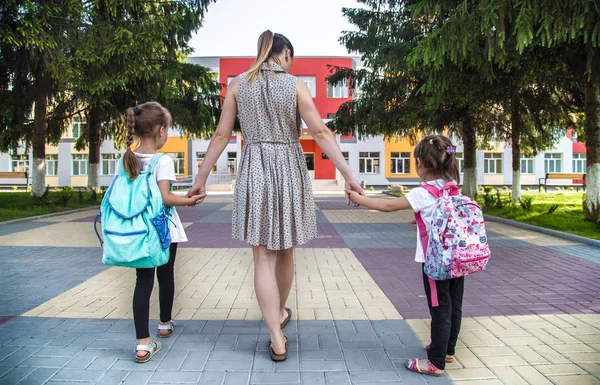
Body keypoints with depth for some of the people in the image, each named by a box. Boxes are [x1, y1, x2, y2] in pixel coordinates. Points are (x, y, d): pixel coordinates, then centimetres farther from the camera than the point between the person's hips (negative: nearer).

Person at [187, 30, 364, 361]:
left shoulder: (238, 83, 2)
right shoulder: (295, 85, -3)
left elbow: (221, 135, 1)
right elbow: (321, 133, -11)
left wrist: (201, 179, 8)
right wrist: (348, 174, -11)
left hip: (254, 172, 1)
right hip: (289, 171, 0)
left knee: (264, 259, 3)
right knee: (285, 252, 18)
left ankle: (277, 339, 2)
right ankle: (280, 312, 39)